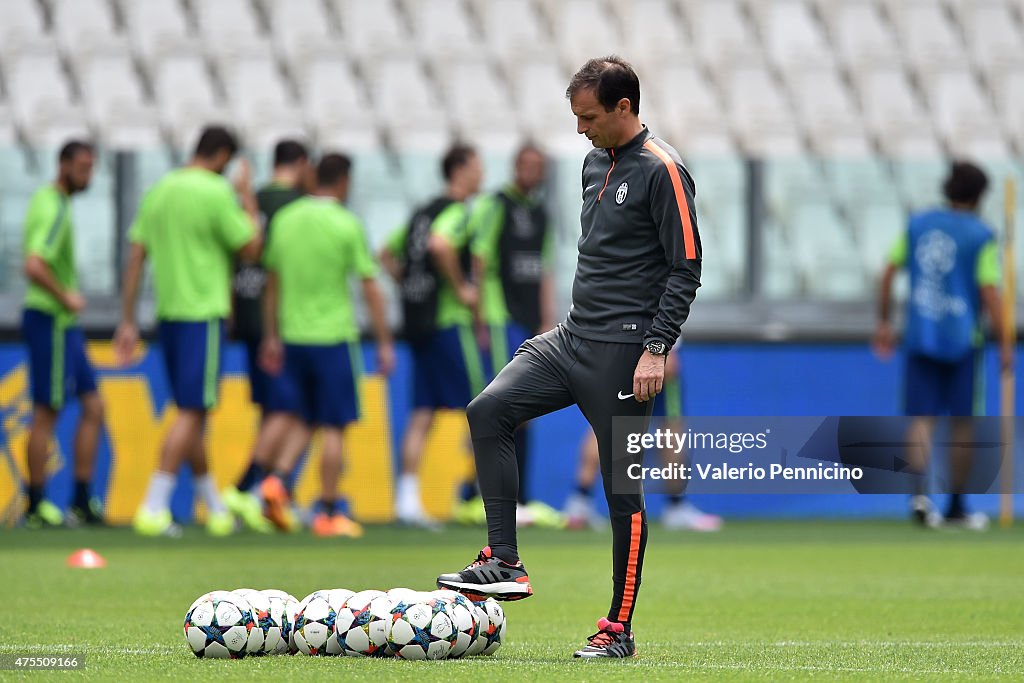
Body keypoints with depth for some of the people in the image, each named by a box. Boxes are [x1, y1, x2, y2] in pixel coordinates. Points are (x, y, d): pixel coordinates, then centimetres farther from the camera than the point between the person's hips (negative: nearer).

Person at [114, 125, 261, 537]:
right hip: (204, 314, -7)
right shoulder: (216, 192, -10)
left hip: (168, 313, 7)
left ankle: (215, 508, 24)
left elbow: (136, 257, 10)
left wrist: (128, 321, 12)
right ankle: (153, 508, -12)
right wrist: (247, 199, 5)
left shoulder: (159, 191, 11)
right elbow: (251, 250, -6)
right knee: (191, 413, -5)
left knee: (192, 413, 14)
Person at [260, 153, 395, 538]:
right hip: (334, 335, -5)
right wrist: (384, 343, -2)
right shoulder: (346, 224, -9)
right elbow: (370, 288, -8)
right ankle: (330, 513, 4)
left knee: (304, 422, 17)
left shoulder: (285, 219, 6)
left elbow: (273, 282, 13)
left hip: (293, 336, 5)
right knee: (334, 428, 2)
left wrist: (272, 337, 21)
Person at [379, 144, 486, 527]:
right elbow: (440, 245, -30)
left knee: (422, 415, 6)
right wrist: (462, 288, -20)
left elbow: (387, 255, 23)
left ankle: (408, 499, 0)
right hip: (448, 322, -8)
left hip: (417, 322, 8)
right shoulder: (459, 212, -10)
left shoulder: (424, 212, 17)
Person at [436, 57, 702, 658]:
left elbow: (686, 268, -13)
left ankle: (620, 629, 4)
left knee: (623, 487, -4)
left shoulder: (662, 172, -11)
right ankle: (505, 564, -7)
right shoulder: (596, 162, 15)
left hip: (622, 350, -8)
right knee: (488, 411, -8)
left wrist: (656, 349, -18)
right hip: (572, 337, 8)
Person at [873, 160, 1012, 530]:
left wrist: (884, 322, 15)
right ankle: (956, 506, 16)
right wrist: (1004, 344, -6)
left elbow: (889, 272, 6)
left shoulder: (917, 224, 6)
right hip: (962, 339, -3)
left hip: (919, 336, 3)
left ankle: (919, 492, -22)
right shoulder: (981, 236, -7)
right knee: (961, 423, 9)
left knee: (922, 419, 1)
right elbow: (990, 292, -12)